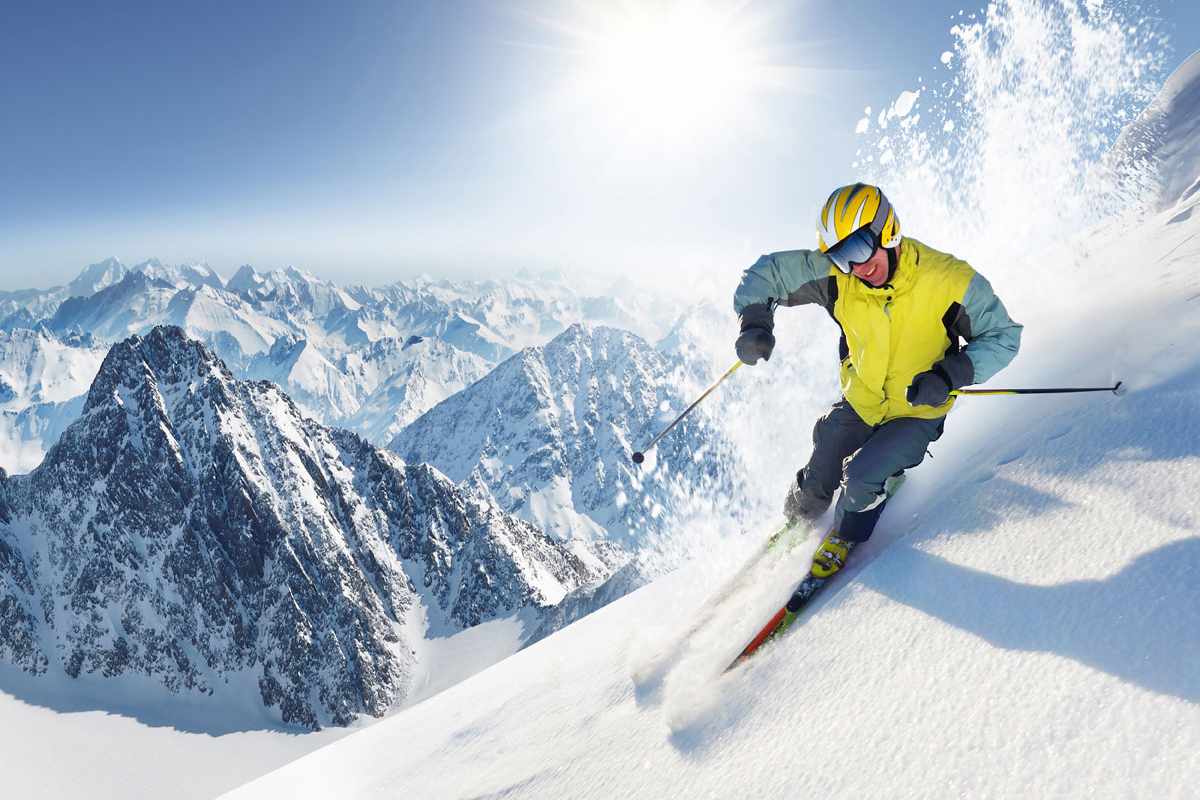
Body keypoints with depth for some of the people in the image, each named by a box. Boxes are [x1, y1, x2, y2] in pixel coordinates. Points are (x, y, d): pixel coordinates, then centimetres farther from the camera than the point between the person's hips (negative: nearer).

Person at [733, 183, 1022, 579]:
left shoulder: (950, 281, -24)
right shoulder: (835, 275, -18)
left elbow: (1002, 336, -12)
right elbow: (767, 272, -6)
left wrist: (948, 375, -28)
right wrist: (755, 321, -24)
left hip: (918, 413, -3)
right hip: (859, 403, 3)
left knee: (860, 478, -21)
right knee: (819, 477, 5)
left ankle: (846, 537, 13)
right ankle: (801, 514, 43)